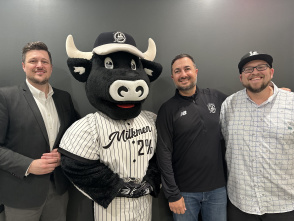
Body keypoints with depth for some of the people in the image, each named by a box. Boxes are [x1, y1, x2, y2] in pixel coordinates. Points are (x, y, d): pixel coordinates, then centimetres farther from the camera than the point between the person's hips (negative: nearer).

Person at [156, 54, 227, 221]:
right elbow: (164, 154, -8)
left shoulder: (216, 97, 2)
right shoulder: (168, 109, -7)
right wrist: (172, 194, -10)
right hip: (185, 191, -2)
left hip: (217, 188, 3)